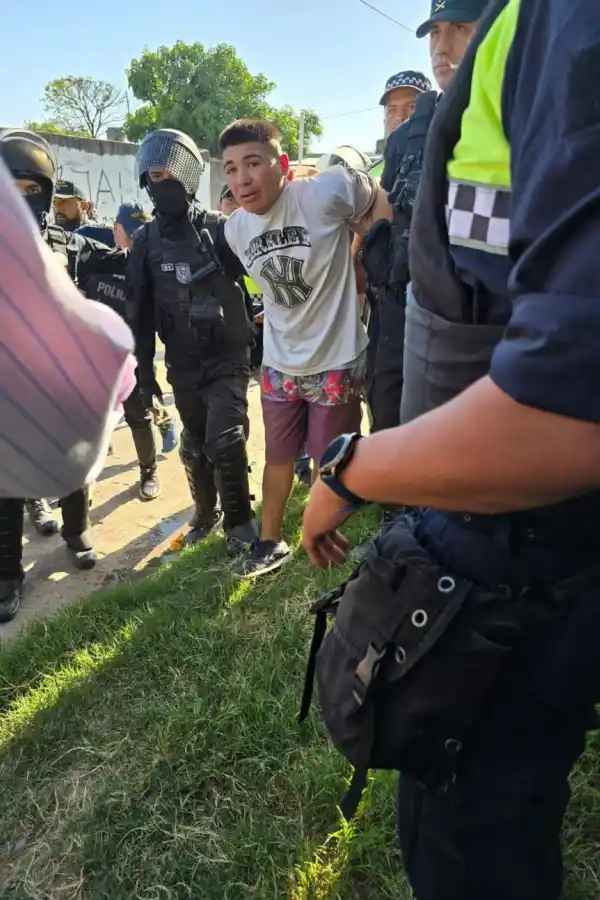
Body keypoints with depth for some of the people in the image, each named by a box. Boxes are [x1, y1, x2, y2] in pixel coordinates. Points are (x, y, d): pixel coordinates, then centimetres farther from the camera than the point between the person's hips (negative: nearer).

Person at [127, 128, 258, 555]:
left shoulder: (220, 228, -7)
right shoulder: (146, 241, 4)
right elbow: (141, 311, 6)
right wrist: (144, 370, 3)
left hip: (227, 356, -4)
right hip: (182, 363, 4)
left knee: (225, 442, -12)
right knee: (195, 447, 13)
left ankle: (239, 521, 8)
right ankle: (206, 512, 34)